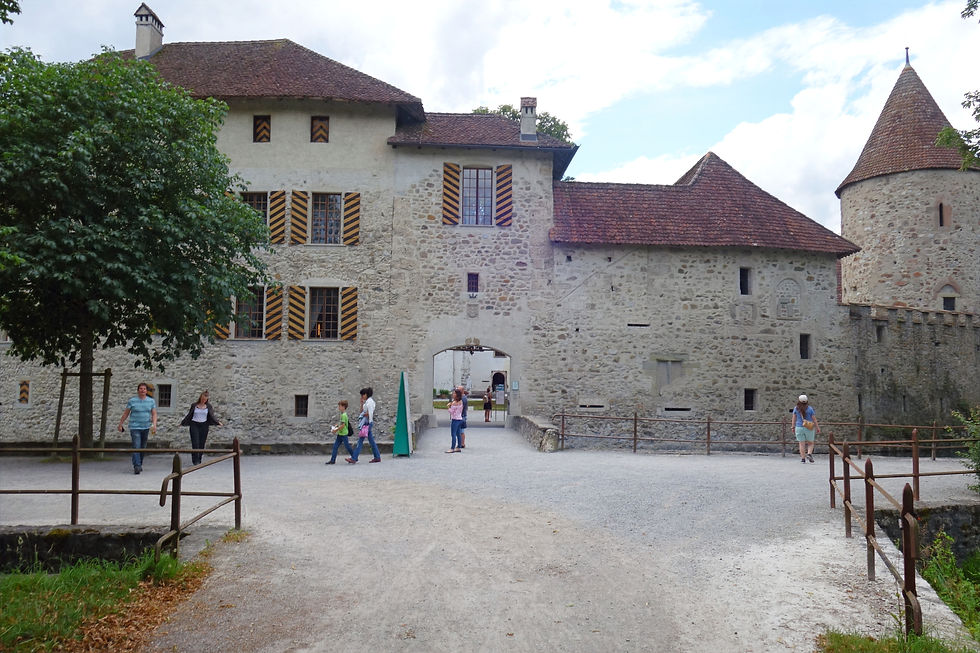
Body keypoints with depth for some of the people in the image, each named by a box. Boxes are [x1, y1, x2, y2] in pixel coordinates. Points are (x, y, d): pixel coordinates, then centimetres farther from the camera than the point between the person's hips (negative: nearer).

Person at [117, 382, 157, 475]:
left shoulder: (151, 401, 7)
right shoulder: (132, 401, 0)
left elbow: (154, 414, 4)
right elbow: (125, 413, 5)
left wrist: (154, 424, -10)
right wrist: (120, 424, 6)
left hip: (146, 428, 4)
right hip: (135, 427, -3)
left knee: (143, 448, 12)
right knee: (136, 447, -13)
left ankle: (139, 464, 26)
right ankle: (136, 467, -18)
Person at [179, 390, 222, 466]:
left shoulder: (208, 407, 5)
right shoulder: (194, 405, 4)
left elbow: (212, 416, 5)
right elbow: (189, 415, 11)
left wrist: (218, 422, -7)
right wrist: (182, 422, 11)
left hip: (204, 425, 1)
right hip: (194, 425, -1)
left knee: (201, 444, 2)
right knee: (195, 443, -9)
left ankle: (199, 460, 12)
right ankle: (195, 461, -8)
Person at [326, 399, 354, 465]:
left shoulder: (343, 415, -18)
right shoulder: (342, 414, 12)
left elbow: (343, 425, -23)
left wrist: (336, 430, -16)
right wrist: (337, 425, 13)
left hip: (344, 434, -10)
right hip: (340, 434, 10)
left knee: (347, 446, 1)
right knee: (335, 446, 6)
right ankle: (332, 460, 7)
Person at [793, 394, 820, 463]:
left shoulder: (796, 408, -2)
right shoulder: (809, 408, -7)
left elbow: (794, 418, 2)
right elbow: (814, 419, -3)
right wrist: (817, 428, 6)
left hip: (799, 428, 1)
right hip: (809, 428, -1)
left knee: (802, 444, 4)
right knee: (810, 443, 12)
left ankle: (803, 458, 1)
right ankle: (809, 454, -10)